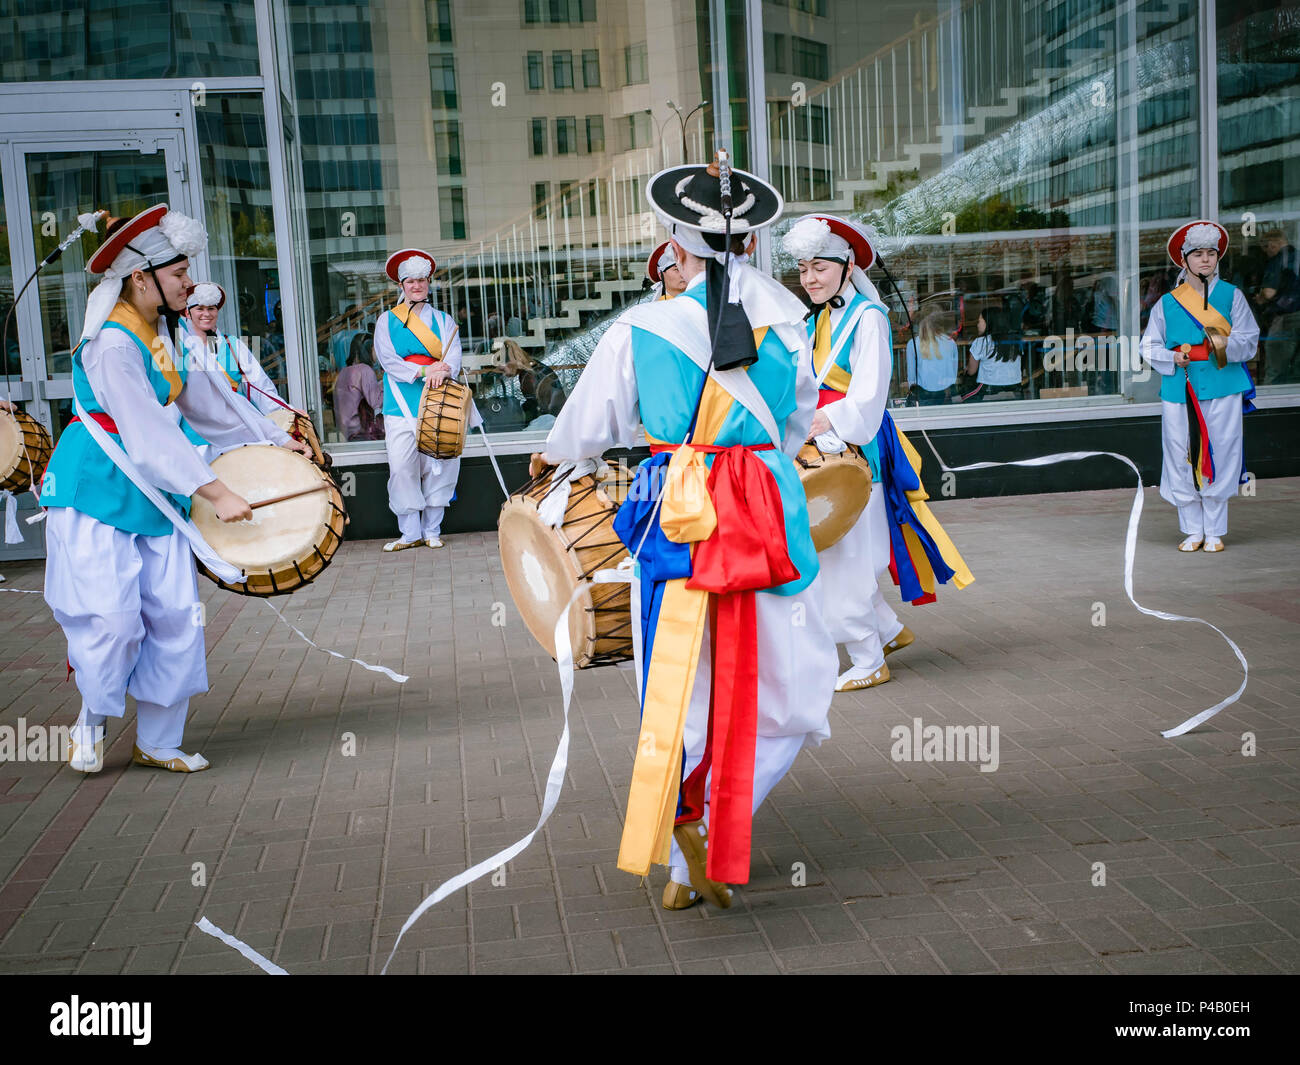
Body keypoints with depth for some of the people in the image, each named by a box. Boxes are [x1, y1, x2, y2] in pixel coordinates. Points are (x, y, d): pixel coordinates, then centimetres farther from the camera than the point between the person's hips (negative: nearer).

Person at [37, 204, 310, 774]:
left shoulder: (165, 332, 7)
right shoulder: (111, 346, -20)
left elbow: (207, 395, 16)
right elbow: (149, 435, -26)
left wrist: (276, 440, 13)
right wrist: (217, 493, -28)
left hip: (154, 496, 8)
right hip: (96, 496, -8)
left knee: (176, 617, 2)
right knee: (111, 619, -9)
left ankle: (158, 743, 15)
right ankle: (91, 722, 20)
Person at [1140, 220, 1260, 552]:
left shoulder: (1232, 296, 8)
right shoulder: (1167, 303, 10)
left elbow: (1249, 340, 4)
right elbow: (1149, 345, 12)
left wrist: (1224, 344, -17)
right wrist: (1173, 357, -8)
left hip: (1222, 389, -1)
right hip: (1179, 390, 1)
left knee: (1219, 458, -3)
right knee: (1183, 459, 0)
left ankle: (1214, 532, 7)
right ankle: (1192, 531, 11)